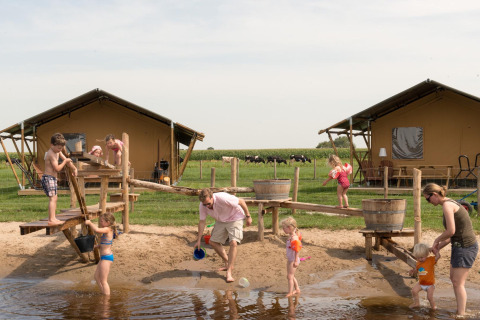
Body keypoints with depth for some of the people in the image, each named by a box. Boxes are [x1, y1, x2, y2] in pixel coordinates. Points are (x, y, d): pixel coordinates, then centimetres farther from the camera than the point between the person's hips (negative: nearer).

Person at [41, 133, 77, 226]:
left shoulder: (58, 152, 10)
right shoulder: (51, 154, -20)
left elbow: (66, 159, 22)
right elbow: (57, 168, -23)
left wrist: (74, 168, 22)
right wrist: (65, 161, -12)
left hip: (52, 178, 11)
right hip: (48, 178, -11)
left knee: (54, 197, 18)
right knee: (52, 198, -17)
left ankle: (52, 218, 26)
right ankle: (51, 220, -22)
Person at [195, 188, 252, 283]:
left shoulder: (222, 198, -37)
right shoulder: (202, 206, -19)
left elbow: (241, 201, -25)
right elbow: (202, 222, -5)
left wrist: (248, 216, -14)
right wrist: (199, 240, -3)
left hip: (234, 218, -6)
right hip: (220, 221, 6)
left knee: (233, 243, -22)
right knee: (213, 242, 4)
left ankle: (229, 272, -20)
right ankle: (228, 263, 22)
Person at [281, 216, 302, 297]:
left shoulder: (294, 238, -25)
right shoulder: (290, 236, 4)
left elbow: (297, 250, -24)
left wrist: (296, 261, -24)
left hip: (293, 260, -10)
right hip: (290, 259, 10)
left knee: (290, 276, -4)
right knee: (291, 276, 19)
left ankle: (290, 292, 4)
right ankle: (297, 289, 32)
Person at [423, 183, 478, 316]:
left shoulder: (447, 205, -16)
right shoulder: (450, 204, 14)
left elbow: (451, 231, -22)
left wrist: (437, 240, -4)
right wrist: (438, 247, 11)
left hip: (465, 247, -10)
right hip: (459, 245, 10)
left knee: (458, 283, -6)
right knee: (453, 279, 20)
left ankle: (460, 315, -3)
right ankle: (460, 310, 30)